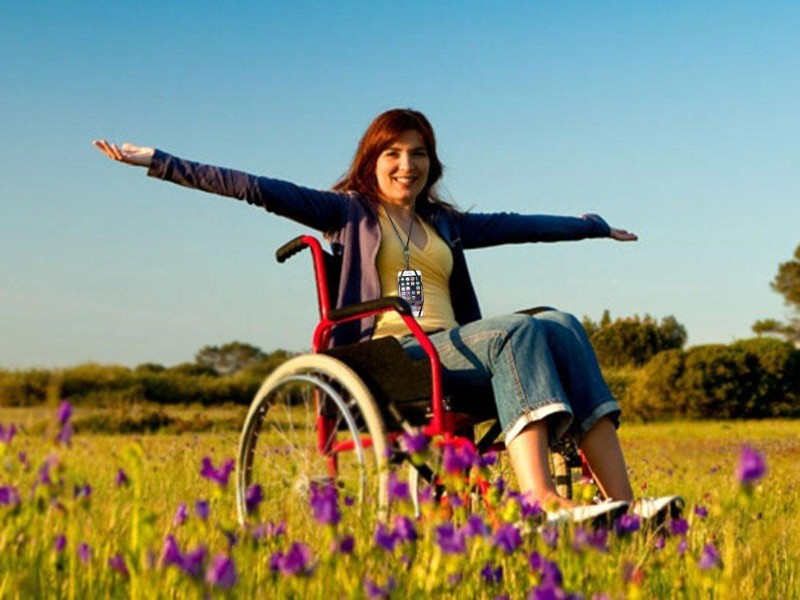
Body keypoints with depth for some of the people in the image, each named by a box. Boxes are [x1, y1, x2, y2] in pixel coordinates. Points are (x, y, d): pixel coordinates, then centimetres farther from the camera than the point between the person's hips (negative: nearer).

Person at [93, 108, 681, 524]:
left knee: (562, 326, -22)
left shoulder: (444, 224, 28)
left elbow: (518, 225, 37)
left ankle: (621, 502, -34)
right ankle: (542, 500, -49)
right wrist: (158, 162, -3)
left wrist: (594, 226, 44)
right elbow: (260, 189, 4)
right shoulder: (349, 212, 13)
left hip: (452, 351, 5)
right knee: (518, 331, -30)